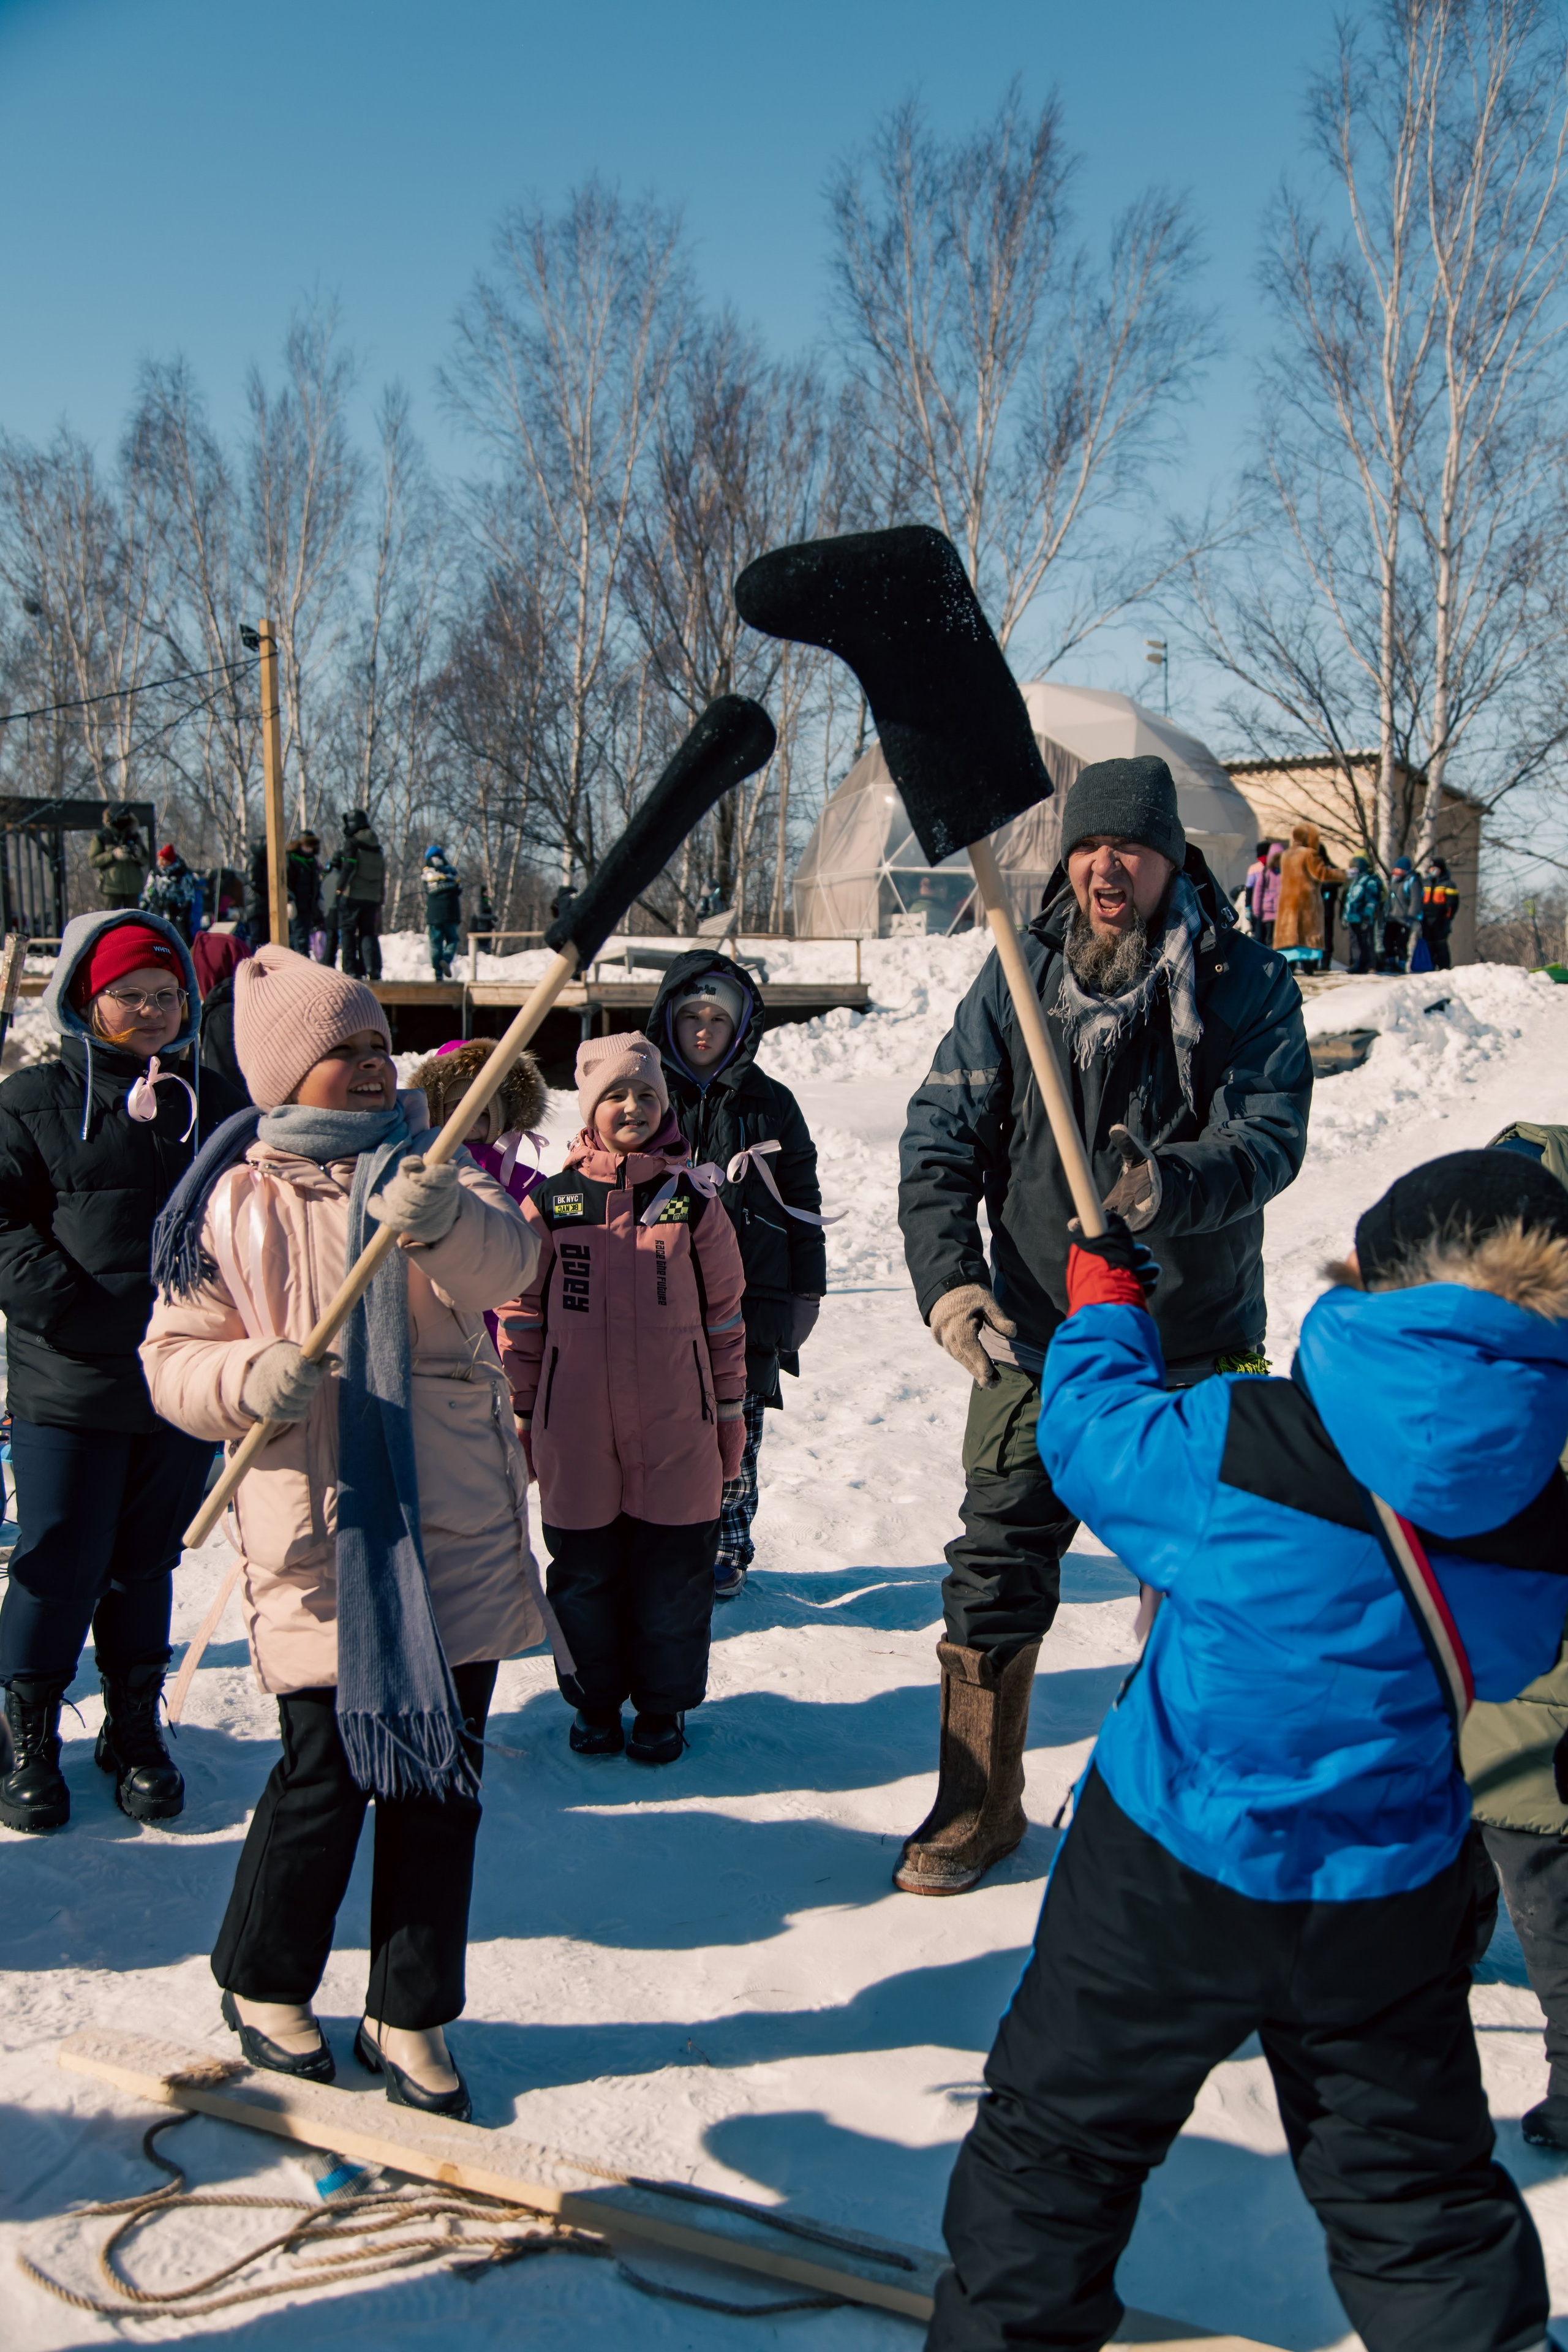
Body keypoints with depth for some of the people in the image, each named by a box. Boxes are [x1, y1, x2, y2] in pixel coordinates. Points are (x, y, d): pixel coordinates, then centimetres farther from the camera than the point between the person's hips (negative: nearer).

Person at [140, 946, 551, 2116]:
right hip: (316, 1545, -2)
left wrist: (446, 1219, -39)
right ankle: (263, 1987, 29)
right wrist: (250, 1377, -19)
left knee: (442, 1775, 9)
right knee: (326, 1773, 1)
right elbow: (175, 1359, 3)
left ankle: (412, 2016, 27)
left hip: (458, 1535, 2)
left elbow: (505, 1262, -16)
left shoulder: (431, 1173, 4)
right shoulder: (233, 1203, 1)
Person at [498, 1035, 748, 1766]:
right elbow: (520, 1311, 7)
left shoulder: (692, 1205, 1)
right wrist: (521, 1412, 7)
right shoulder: (550, 1204, 0)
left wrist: (729, 1412, 8)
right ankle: (593, 1700, 28)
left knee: (674, 1568, 7)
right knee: (584, 1568, 10)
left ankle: (663, 1705, 24)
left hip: (676, 1432, 0)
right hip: (576, 1432, 0)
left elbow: (723, 1315, 7)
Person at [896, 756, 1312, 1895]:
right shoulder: (1017, 978, -3)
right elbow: (941, 1138, -5)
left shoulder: (1247, 983, -8)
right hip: (1037, 1333, 1)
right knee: (997, 1572, 6)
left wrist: (1165, 1188, -39)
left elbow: (1269, 1136, -18)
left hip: (1194, 1341, -1)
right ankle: (981, 1807, 25)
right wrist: (948, 1279, -20)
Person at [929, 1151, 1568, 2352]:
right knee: (1412, 2178, 21)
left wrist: (1105, 1290, 14)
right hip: (1391, 1899, 3)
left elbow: (1092, 1432, -4)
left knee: (1062, 2128, 17)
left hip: (1171, 1874, -3)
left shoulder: (1242, 1446, -22)